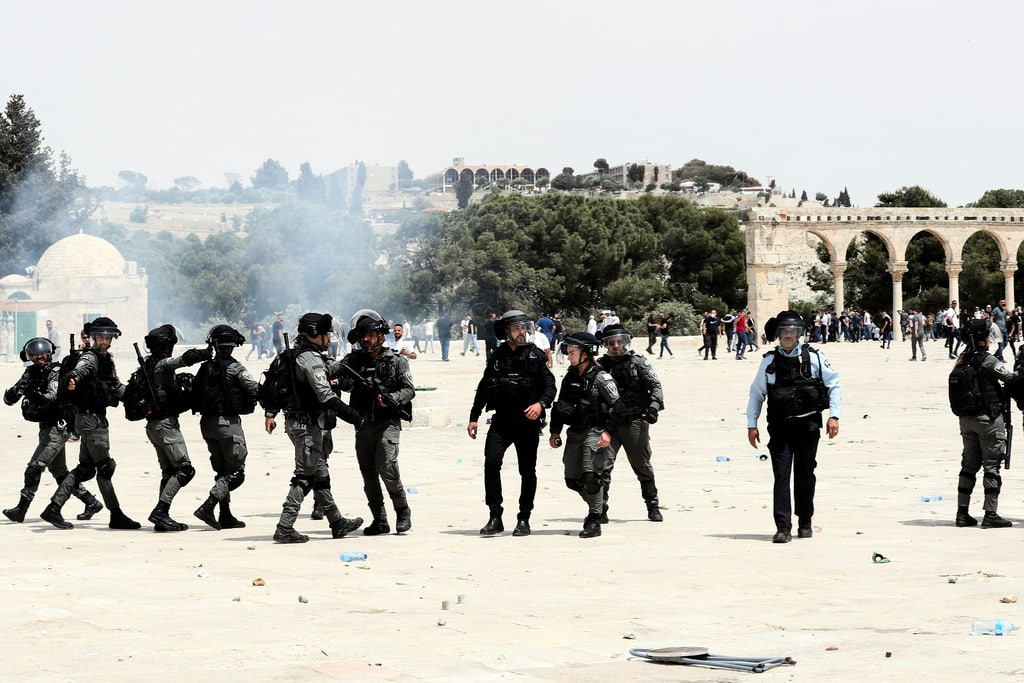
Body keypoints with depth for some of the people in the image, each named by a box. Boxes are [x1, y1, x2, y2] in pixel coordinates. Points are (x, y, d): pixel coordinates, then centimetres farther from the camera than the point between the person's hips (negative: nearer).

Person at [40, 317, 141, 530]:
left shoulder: (107, 360, 16)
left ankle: (53, 509, 11)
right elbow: (81, 368, -37)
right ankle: (116, 516, 2)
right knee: (104, 467, -4)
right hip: (90, 418, -10)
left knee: (85, 468, 10)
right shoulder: (90, 358, -13)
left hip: (97, 418, 10)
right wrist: (73, 378, -59)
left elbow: (115, 388, 26)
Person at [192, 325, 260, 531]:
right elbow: (256, 389, -15)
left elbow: (194, 396, 7)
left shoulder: (205, 368, 6)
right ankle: (207, 507, -18)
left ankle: (225, 516, 13)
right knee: (236, 473, -2)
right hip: (228, 422, -7)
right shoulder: (234, 368, -11)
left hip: (207, 423, 7)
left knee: (222, 470, 16)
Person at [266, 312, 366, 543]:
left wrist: (270, 413, 25)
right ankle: (285, 529, -11)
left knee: (320, 473, 17)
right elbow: (327, 397, -25)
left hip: (297, 421, 10)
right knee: (305, 476, -8)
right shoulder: (311, 359, -19)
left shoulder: (294, 355, 11)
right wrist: (356, 418, -24)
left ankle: (337, 523, 27)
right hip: (308, 426, -10)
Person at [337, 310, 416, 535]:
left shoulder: (396, 361, 0)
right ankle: (380, 521, 17)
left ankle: (402, 510, 1)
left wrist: (389, 399, -20)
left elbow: (409, 390, -2)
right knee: (369, 475, 7)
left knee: (386, 467, -18)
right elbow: (340, 378, -6)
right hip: (362, 424, 4)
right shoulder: (354, 360, 7)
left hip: (388, 423, -4)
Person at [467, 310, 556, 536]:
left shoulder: (536, 356, 1)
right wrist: (474, 418, 12)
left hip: (527, 422, -2)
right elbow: (483, 388, 15)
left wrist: (541, 403, -23)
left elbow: (550, 386, -3)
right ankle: (495, 517, -8)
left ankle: (524, 519, 14)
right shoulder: (496, 358, 9)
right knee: (491, 462, -14)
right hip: (501, 421, 2)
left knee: (527, 471, 4)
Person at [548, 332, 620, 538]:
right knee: (572, 480, 8)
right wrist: (555, 431, 12)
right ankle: (597, 506, 30)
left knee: (591, 476, -12)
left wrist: (608, 432, -17)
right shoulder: (570, 378, 12)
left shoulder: (601, 378, -9)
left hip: (595, 433, -7)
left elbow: (616, 406, -10)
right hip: (575, 433, 7)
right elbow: (560, 406, 18)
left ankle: (595, 522, -4)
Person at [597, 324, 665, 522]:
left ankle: (653, 506, 20)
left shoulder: (639, 363, 2)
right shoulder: (601, 366, 8)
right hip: (609, 424, 1)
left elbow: (655, 386, -3)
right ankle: (601, 510, -1)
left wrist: (653, 407, -19)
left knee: (643, 467, 6)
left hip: (635, 423, -1)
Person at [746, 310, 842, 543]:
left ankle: (805, 523, 25)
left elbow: (834, 385, 5)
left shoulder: (814, 358, 1)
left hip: (808, 426, 0)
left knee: (805, 476, 9)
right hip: (780, 428, 0)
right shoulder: (769, 361, 5)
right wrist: (751, 425, 7)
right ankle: (783, 528, -11)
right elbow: (756, 393, 12)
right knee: (781, 475, -9)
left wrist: (834, 416, -5)